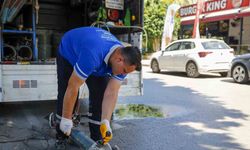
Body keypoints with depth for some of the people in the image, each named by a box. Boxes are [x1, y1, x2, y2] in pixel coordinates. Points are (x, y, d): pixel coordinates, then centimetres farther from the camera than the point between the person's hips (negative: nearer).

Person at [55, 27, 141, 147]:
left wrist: (105, 123, -39)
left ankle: (97, 139, 3)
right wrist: (66, 120, -32)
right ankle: (61, 137, 11)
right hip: (69, 53, -4)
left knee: (100, 95, -8)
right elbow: (73, 87, -41)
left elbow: (111, 93, -29)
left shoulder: (123, 60, -27)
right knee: (65, 94, -9)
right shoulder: (93, 55, -47)